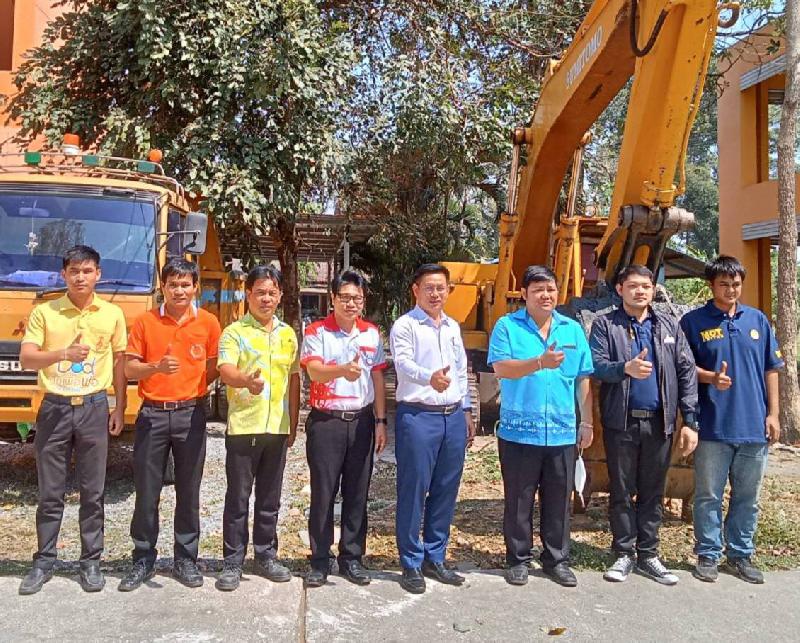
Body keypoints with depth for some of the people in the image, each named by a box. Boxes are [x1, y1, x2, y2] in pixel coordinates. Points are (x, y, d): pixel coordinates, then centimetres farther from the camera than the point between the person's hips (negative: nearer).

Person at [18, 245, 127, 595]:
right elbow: (26, 359, -8)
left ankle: (91, 562, 19)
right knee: (50, 493, 8)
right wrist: (64, 353, -27)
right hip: (54, 407, 0)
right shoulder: (44, 312, 0)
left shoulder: (112, 314, 3)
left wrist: (120, 408, 3)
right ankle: (44, 562, 23)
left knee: (93, 492, 7)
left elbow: (119, 363, 8)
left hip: (94, 408, 0)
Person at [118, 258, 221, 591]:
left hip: (190, 414, 0)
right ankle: (143, 560, 21)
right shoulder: (145, 321, 0)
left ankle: (186, 559, 21)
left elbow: (214, 367, 8)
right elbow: (129, 368, -1)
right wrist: (156, 367, -18)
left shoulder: (208, 323, 1)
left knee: (188, 491, 8)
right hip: (152, 414, 0)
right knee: (146, 492, 7)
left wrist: (193, 388, -7)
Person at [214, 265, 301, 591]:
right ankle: (232, 562, 17)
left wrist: (293, 425, 12)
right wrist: (246, 381, -42)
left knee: (270, 498, 14)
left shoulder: (288, 334, 11)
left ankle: (266, 556, 27)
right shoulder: (234, 332, -4)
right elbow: (225, 371, -20)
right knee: (238, 498, 5)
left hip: (277, 428, 4)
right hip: (243, 427, -4)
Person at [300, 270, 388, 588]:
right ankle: (319, 561, 17)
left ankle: (352, 558, 23)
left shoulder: (372, 333, 8)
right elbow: (315, 371, -20)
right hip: (326, 421, -3)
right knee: (323, 493, 4)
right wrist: (343, 370, -41)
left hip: (361, 421, 3)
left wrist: (380, 421, 6)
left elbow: (378, 379, 11)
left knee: (357, 493, 10)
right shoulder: (317, 332, -5)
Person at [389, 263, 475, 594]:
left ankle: (434, 558, 25)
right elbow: (403, 362, -22)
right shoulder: (405, 326, -5)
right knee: (413, 491, 0)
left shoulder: (453, 327, 16)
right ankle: (411, 564, 12)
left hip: (453, 417, 6)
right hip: (418, 417, -6)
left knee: (445, 491, 11)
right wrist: (429, 378, -42)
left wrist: (467, 410, 17)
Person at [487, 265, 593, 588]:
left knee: (559, 501, 12)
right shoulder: (507, 326, -1)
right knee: (518, 501, 8)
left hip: (563, 433, 3)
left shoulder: (573, 329, 10)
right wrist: (540, 362, -27)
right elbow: (501, 368, -14)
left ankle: (557, 560, 27)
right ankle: (518, 560, 23)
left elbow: (583, 380, 12)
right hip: (519, 431, -3)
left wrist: (587, 421, 10)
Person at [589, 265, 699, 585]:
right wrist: (625, 368, -31)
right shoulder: (605, 324, 1)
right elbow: (595, 365, -11)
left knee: (652, 492, 11)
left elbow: (687, 372, 6)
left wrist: (690, 421, 0)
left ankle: (648, 554, 24)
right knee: (622, 492, 8)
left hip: (659, 423, 2)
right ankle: (624, 554, 21)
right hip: (621, 422, -2)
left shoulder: (670, 326, 9)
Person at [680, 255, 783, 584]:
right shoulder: (693, 321, -2)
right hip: (713, 426, -3)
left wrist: (772, 413, 5)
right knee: (708, 495, 5)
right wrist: (711, 377, -20)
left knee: (747, 496, 13)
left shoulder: (757, 319, 8)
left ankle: (741, 554, 28)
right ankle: (708, 554, 19)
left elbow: (771, 369, 10)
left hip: (754, 426, 3)